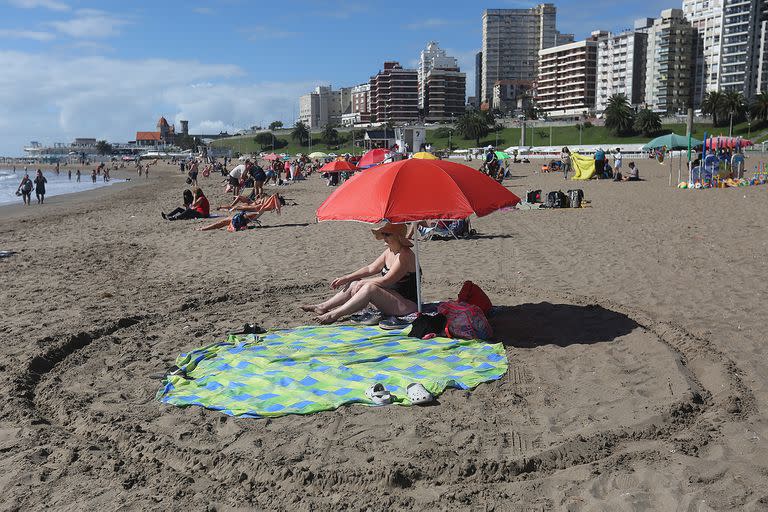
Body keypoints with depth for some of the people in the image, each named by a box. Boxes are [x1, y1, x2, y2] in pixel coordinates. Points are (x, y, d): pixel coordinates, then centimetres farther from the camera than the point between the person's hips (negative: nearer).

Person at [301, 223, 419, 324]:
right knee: (355, 285, 3)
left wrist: (364, 282, -13)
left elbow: (386, 280, -24)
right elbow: (371, 269, 15)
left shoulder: (405, 255, -20)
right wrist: (346, 278, 11)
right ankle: (323, 307, 4)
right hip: (391, 297, 10)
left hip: (407, 304, -10)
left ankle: (335, 314, -24)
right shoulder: (389, 252, 10)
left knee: (370, 287, -29)